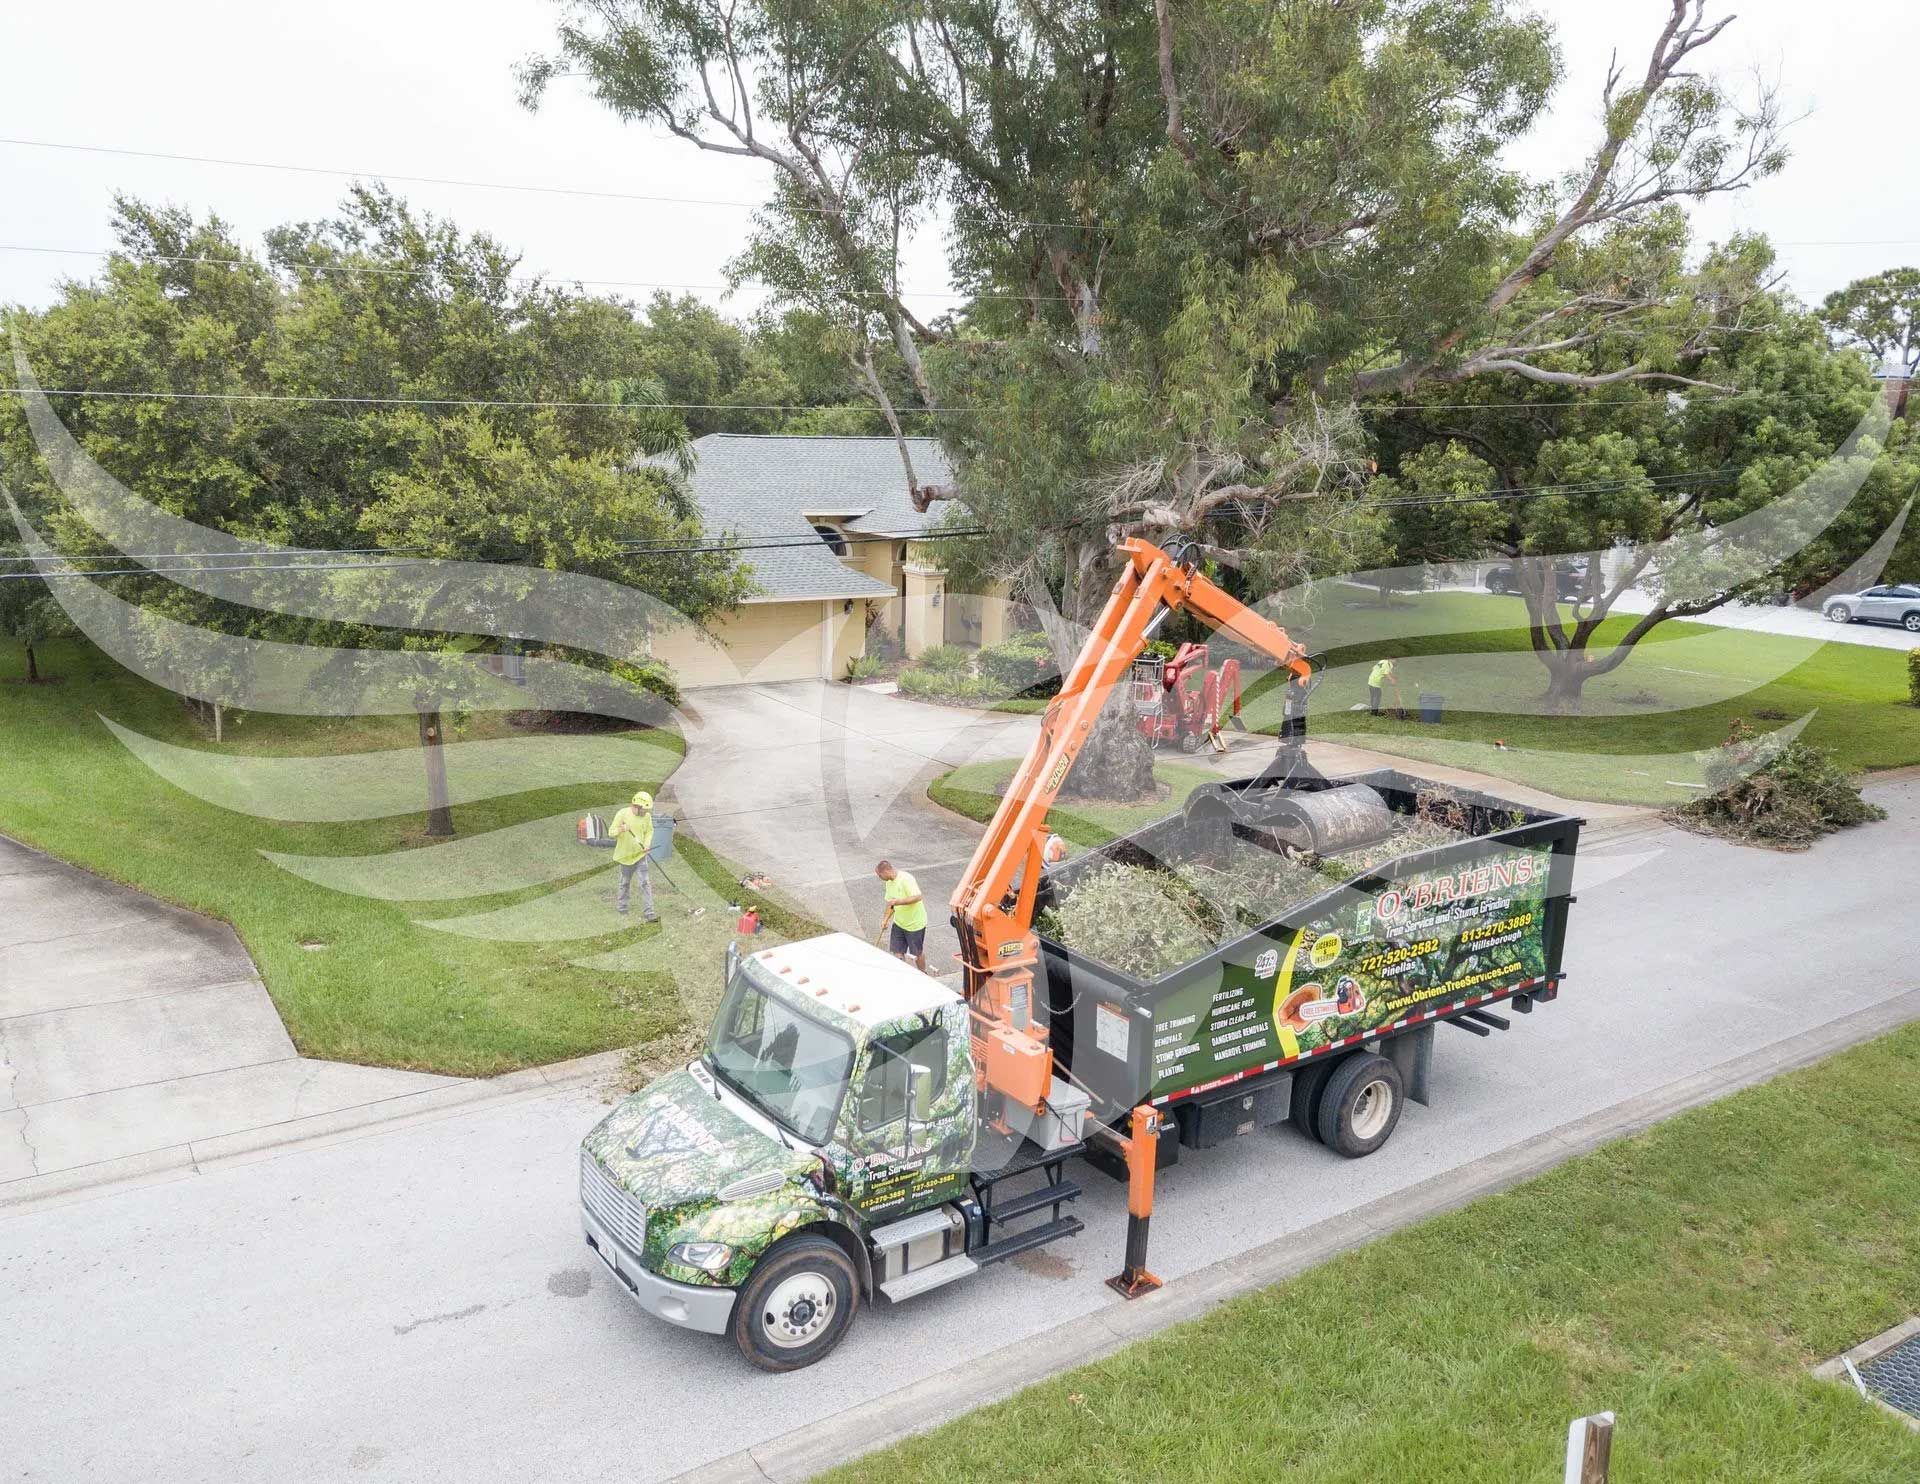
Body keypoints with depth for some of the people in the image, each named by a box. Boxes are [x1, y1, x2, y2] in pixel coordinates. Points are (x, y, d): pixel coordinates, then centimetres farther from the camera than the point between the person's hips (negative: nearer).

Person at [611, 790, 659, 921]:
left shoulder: (647, 816, -6)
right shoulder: (622, 814, -16)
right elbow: (611, 832, -11)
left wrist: (647, 844, -7)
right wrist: (621, 829, -33)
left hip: (640, 855, 2)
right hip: (625, 855, -2)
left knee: (645, 883, -5)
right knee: (625, 883, 13)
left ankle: (648, 912, -5)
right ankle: (621, 908, 33)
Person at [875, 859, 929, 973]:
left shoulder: (906, 879, -25)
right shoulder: (889, 882, 2)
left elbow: (917, 897, -33)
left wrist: (898, 901, -36)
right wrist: (885, 919, 2)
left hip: (915, 924, -7)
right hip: (898, 923, 7)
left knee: (917, 953, 9)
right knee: (897, 951, 9)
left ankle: (923, 975, 31)